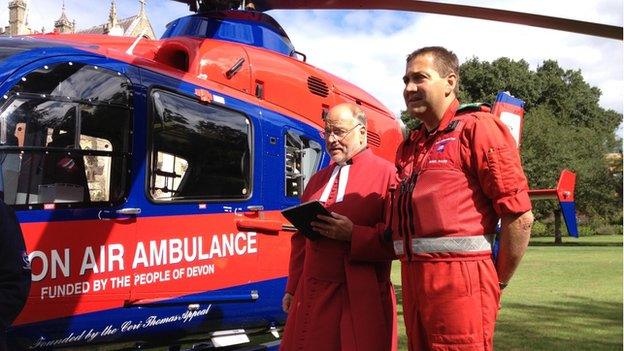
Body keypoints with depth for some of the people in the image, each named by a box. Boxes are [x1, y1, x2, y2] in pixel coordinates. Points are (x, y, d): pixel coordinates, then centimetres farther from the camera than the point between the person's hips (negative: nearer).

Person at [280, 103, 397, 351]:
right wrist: (293, 288, 15)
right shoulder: (317, 179, 16)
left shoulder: (387, 174, -4)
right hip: (312, 295, 6)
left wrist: (353, 234, -20)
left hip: (362, 298, -5)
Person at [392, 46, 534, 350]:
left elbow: (519, 216, -11)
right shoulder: (408, 147, 17)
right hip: (413, 280, 7)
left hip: (459, 280, -7)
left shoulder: (476, 128, -7)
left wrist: (497, 281, -4)